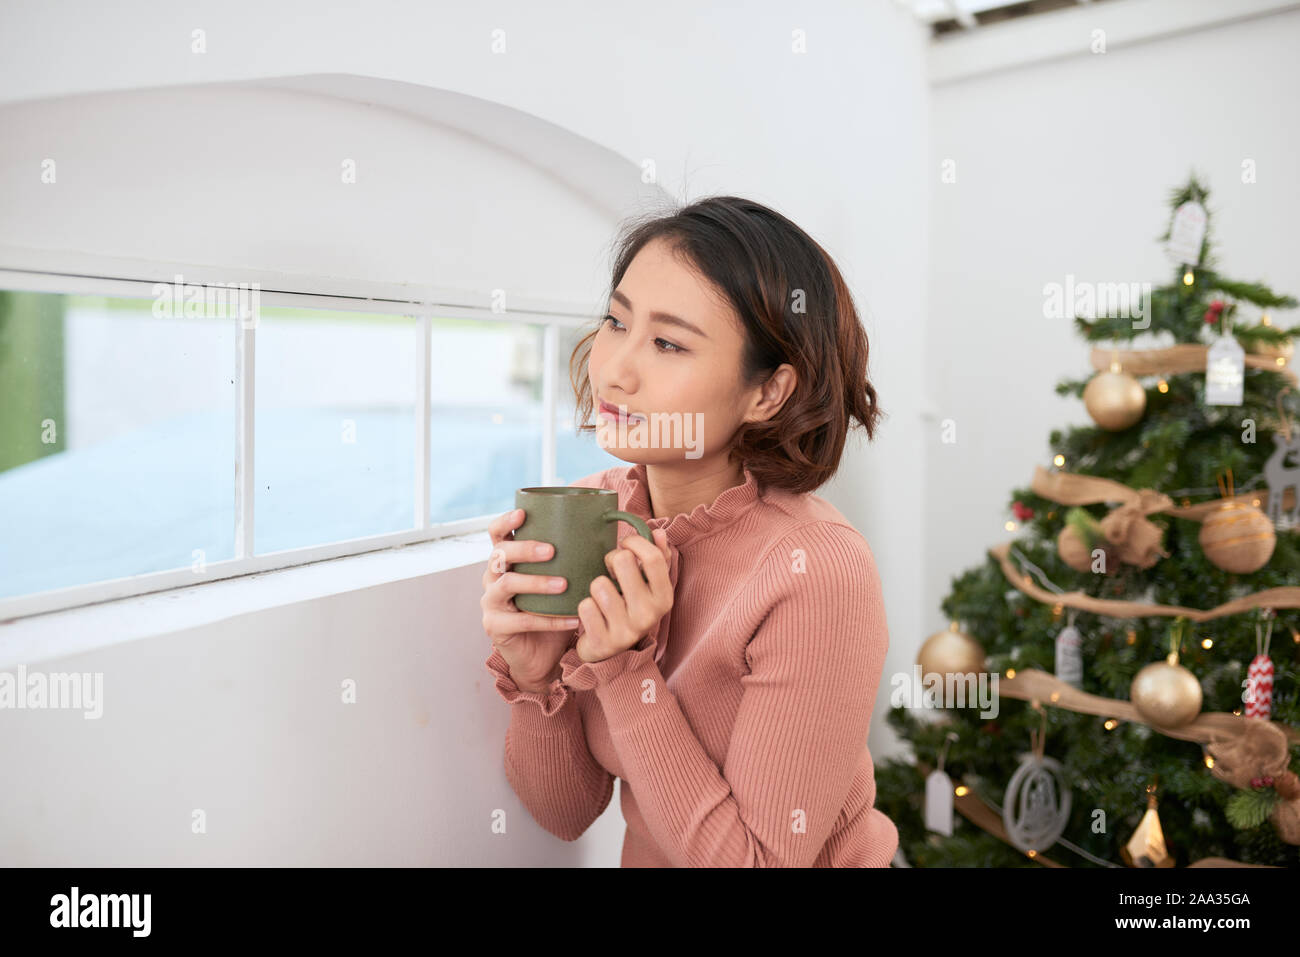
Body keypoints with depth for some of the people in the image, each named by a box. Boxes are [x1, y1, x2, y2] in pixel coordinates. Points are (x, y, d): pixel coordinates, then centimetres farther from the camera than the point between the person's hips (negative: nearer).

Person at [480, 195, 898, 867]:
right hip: (647, 858, 4)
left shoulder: (816, 573, -23)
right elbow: (566, 813, -4)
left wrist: (623, 672, -24)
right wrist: (535, 676, -21)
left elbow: (755, 860, -18)